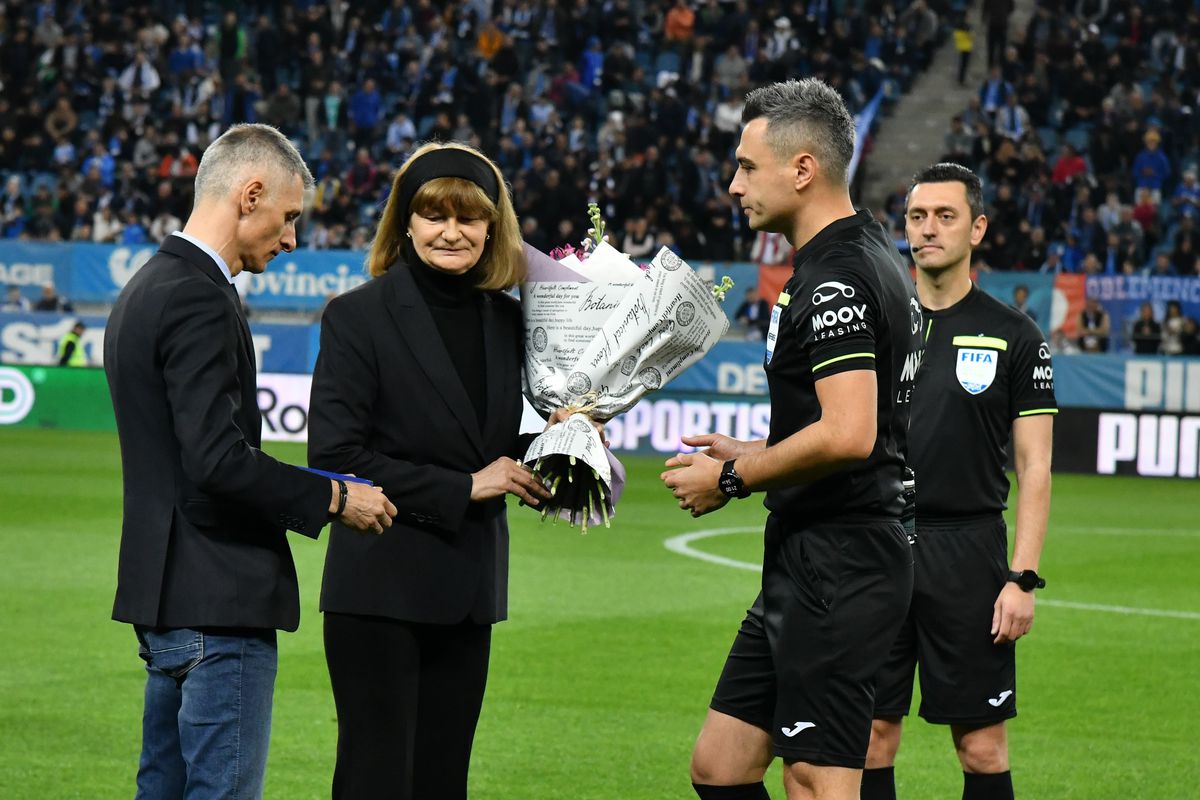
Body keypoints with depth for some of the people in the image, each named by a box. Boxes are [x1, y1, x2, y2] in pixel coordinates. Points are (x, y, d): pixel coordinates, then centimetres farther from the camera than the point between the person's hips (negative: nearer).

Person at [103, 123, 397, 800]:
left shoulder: (146, 289, 16)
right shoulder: (200, 300, -16)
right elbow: (217, 459, -24)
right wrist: (334, 498, -13)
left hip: (164, 596, 10)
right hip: (218, 603, -10)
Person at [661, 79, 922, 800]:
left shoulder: (836, 279, -16)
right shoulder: (874, 255, 17)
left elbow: (847, 435, -27)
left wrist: (732, 479, -13)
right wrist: (748, 454, 18)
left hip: (836, 570, -11)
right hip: (810, 569, 11)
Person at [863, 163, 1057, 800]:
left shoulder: (1015, 336, 2)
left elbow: (1034, 468, 0)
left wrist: (1023, 578, -9)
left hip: (968, 552, -2)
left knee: (982, 748, -1)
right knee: (871, 737, 2)